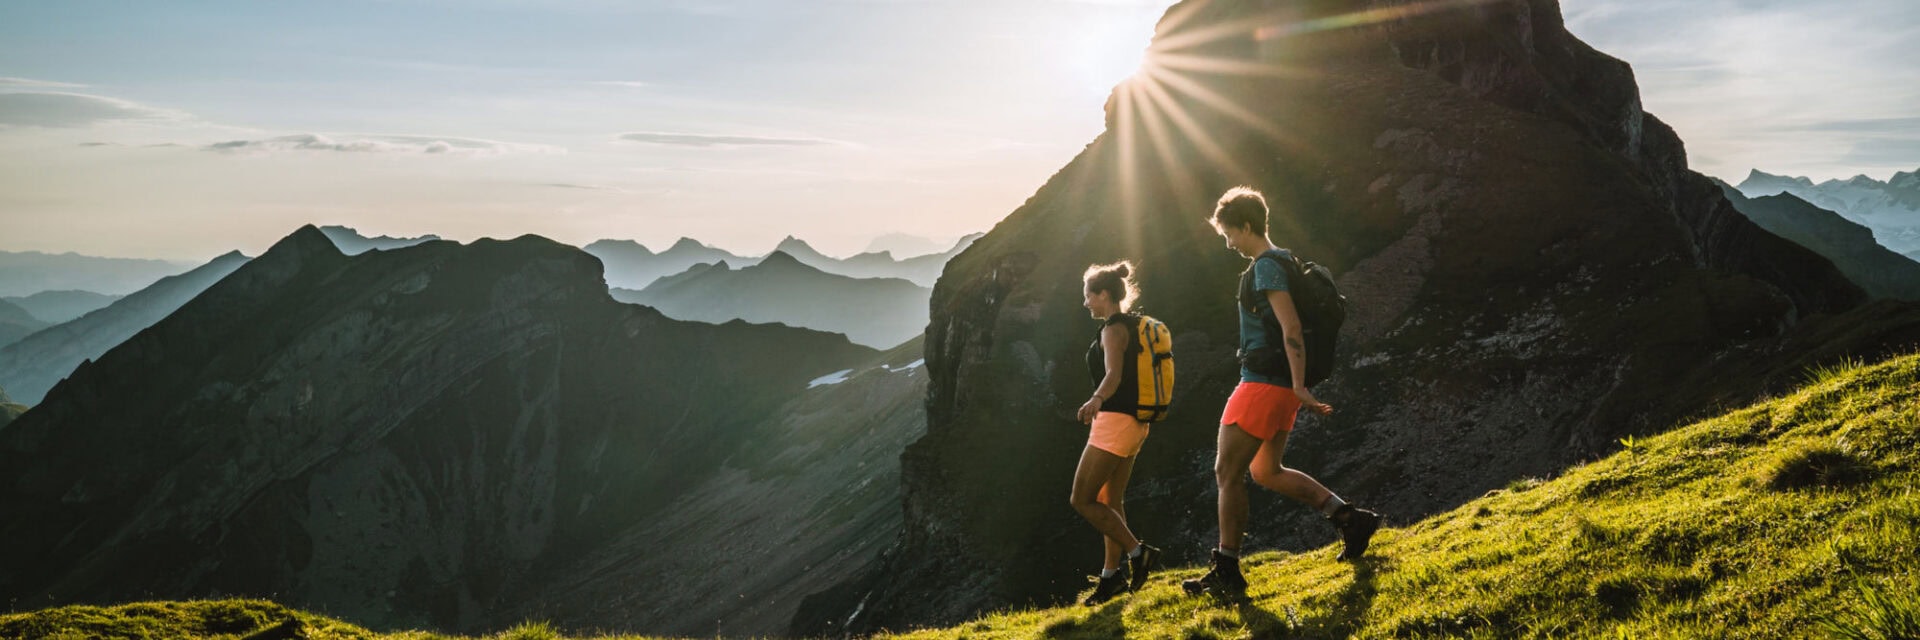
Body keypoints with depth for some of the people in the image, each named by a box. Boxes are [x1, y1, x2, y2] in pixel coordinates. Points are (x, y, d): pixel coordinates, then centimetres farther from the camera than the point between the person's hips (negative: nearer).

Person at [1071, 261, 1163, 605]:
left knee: (1082, 500, -7)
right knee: (1111, 500, 14)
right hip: (1134, 422, 11)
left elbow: (1114, 374, -31)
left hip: (1115, 421, -11)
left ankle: (1137, 551, -8)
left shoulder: (1114, 328, -14)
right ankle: (1112, 576, 17)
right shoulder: (1132, 326, 15)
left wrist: (1096, 401, -50)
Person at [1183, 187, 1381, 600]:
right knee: (1266, 472, 19)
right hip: (1281, 386, 10)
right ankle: (1351, 519, 17)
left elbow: (1291, 328, -23)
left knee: (1227, 472, -4)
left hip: (1262, 384, -10)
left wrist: (1299, 387, -25)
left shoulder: (1265, 266, -14)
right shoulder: (1281, 261, 17)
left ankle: (1226, 572, 1)